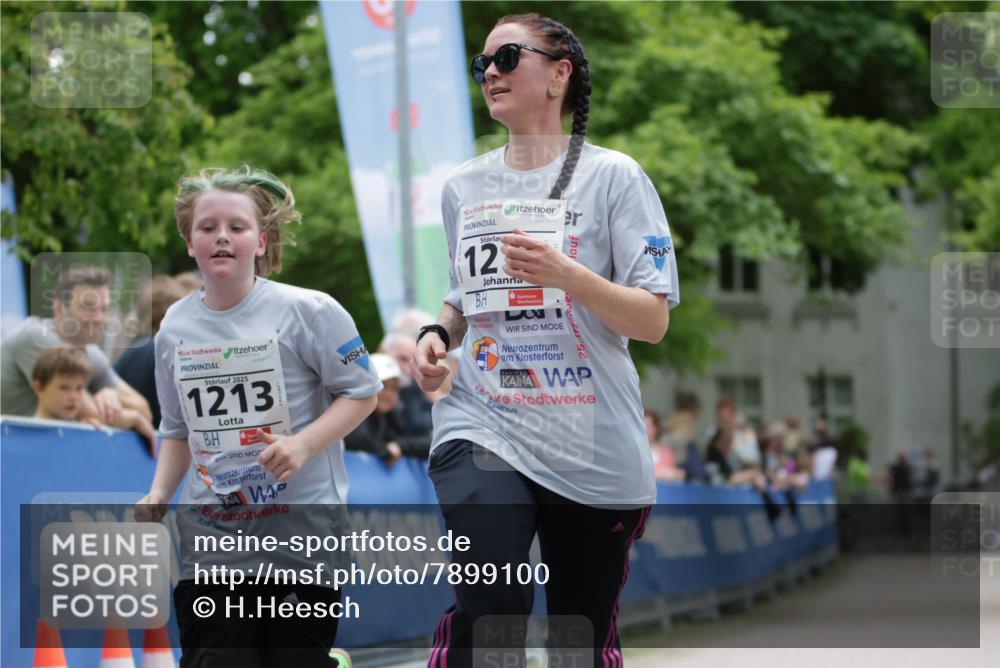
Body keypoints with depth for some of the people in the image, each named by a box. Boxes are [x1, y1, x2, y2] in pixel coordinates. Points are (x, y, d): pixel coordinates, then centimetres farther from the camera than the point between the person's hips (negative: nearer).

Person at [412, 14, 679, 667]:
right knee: (491, 611, -22)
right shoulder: (464, 187, 11)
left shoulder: (613, 176, -2)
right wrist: (438, 336, 4)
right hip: (482, 431, 2)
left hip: (594, 449, -2)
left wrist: (566, 275, -23)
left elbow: (653, 320, -7)